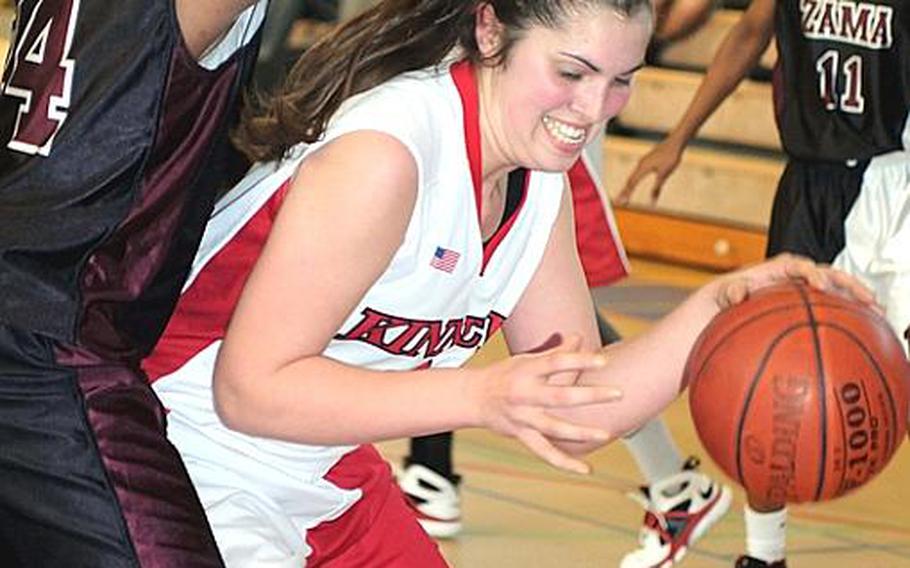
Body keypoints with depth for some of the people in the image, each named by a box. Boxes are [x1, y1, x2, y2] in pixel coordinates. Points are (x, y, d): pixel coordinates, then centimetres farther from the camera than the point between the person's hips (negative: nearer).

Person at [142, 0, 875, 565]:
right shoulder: (383, 153, -26)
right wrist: (483, 396, -32)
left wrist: (720, 306, -11)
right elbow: (251, 388, -27)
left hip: (333, 491, 8)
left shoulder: (540, 184, 0)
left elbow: (578, 412, 3)